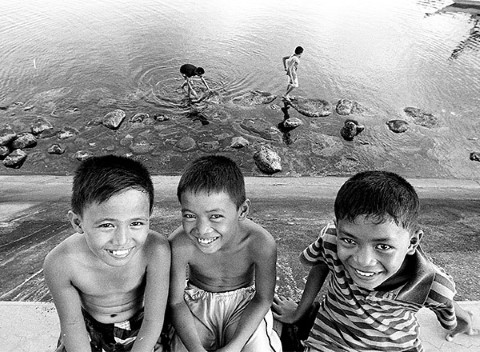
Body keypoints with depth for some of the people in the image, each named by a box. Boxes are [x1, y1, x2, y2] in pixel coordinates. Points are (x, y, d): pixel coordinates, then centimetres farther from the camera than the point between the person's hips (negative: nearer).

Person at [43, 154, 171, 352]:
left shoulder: (156, 250, -34)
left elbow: (153, 320, -23)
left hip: (140, 328, 0)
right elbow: (71, 322, -13)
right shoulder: (59, 264, -28)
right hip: (89, 329, 0)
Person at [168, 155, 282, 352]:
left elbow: (262, 299, -15)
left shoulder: (262, 244, -31)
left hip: (245, 302, 0)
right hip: (197, 300, 1)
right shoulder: (179, 246, -29)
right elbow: (176, 302, -14)